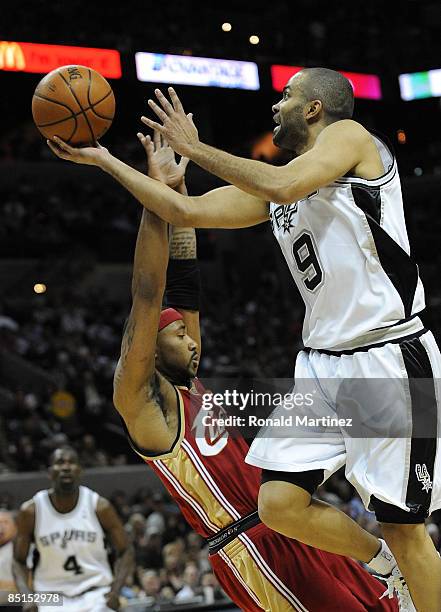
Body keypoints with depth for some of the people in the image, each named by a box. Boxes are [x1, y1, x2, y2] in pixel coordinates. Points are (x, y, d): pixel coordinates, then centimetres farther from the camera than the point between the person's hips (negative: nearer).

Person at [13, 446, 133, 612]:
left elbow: (125, 552, 1)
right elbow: (19, 561, 3)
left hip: (95, 595, -1)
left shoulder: (99, 506, -8)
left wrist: (115, 590, -14)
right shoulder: (31, 510, -7)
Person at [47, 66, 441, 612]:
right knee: (279, 506, 1)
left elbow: (285, 186, -22)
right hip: (322, 362, 8)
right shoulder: (272, 181, 17)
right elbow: (184, 211, 18)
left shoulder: (349, 135, -4)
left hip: (389, 358, -8)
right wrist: (103, 160, 18)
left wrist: (193, 147, -11)